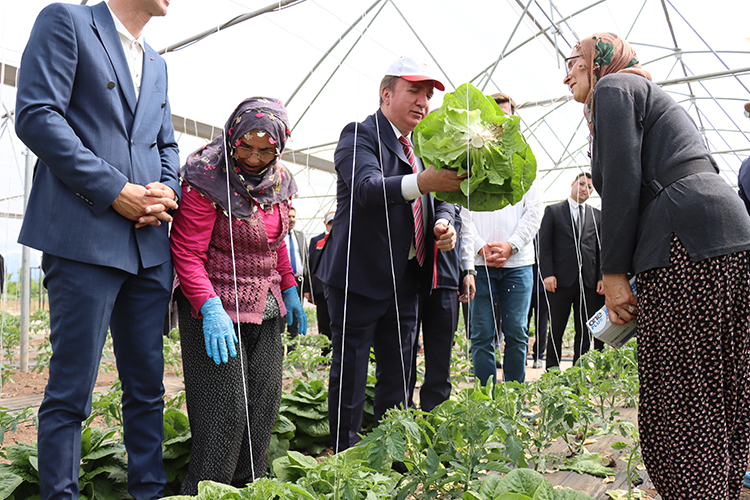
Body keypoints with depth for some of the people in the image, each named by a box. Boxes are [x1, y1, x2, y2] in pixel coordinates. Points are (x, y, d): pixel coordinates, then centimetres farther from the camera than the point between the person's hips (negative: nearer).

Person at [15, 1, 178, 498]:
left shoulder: (157, 65, 22)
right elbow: (35, 116, -8)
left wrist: (167, 190, 2)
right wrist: (114, 189, -14)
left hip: (150, 247, 7)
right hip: (85, 238, -6)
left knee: (148, 387, 11)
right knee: (71, 391, 1)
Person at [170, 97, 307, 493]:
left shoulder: (278, 180, 6)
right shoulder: (206, 178, -15)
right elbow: (187, 255, -17)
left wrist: (289, 289, 15)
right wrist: (211, 308, -27)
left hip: (265, 308, 7)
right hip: (216, 307, -7)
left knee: (264, 403, 10)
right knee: (226, 410, -4)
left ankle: (246, 486, 25)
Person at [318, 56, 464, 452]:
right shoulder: (359, 136, -8)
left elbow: (439, 197, 17)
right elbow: (368, 188, -27)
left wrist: (443, 222, -8)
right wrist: (420, 182, -45)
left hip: (405, 280, 8)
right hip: (359, 276, -7)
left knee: (397, 372, 16)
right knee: (350, 371, 1)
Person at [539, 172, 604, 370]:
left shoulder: (597, 215, 17)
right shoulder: (553, 211, 7)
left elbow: (601, 249, 13)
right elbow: (544, 245, 0)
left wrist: (602, 277, 2)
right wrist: (547, 274, -10)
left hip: (589, 281, 3)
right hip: (561, 279, -3)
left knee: (585, 332, 6)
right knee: (556, 330, 2)